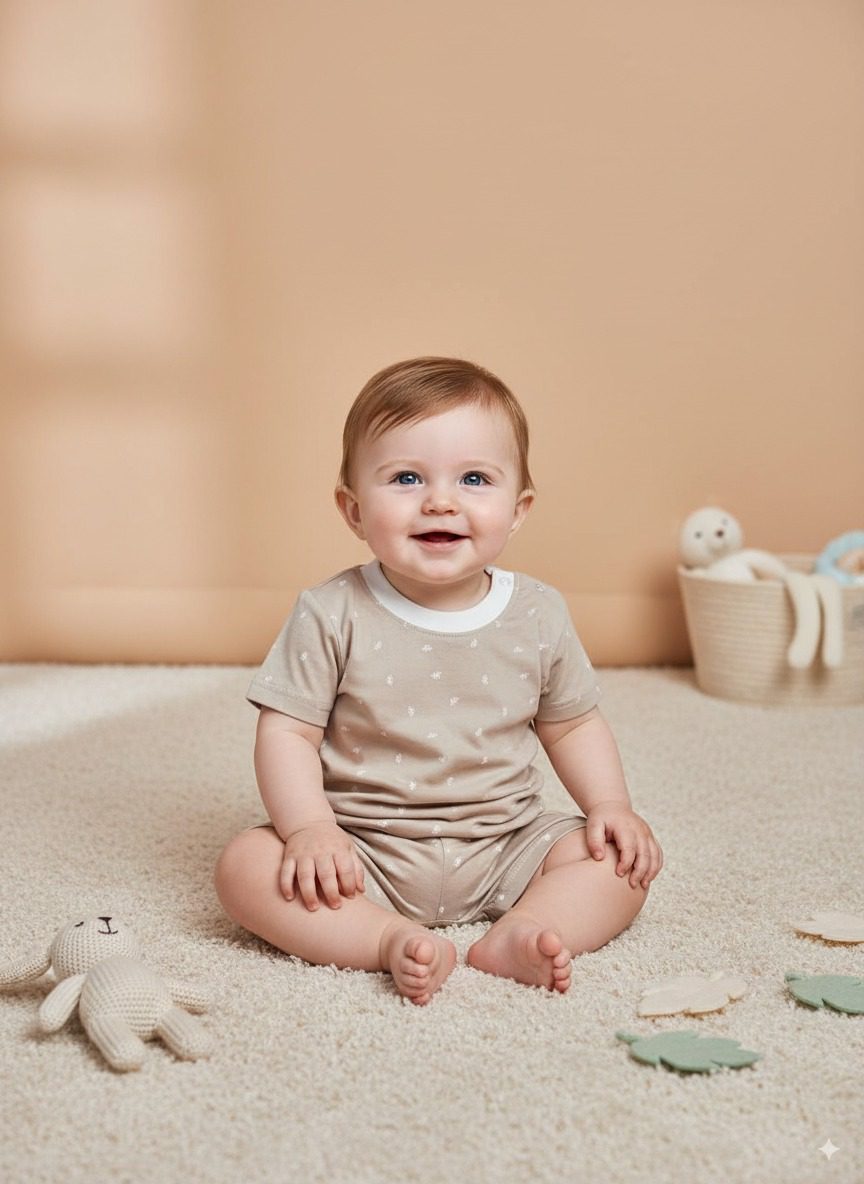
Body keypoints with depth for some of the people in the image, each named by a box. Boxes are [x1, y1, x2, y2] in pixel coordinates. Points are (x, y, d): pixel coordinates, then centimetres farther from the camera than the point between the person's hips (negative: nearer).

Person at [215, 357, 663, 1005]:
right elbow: (287, 733, -8)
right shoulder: (332, 616, -10)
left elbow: (573, 725, 10)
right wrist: (310, 828, -22)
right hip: (363, 854, -2)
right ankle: (393, 941, -30)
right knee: (246, 865, -23)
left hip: (503, 847, 2)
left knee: (624, 860, -13)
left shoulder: (538, 614, -3)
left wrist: (611, 804, -4)